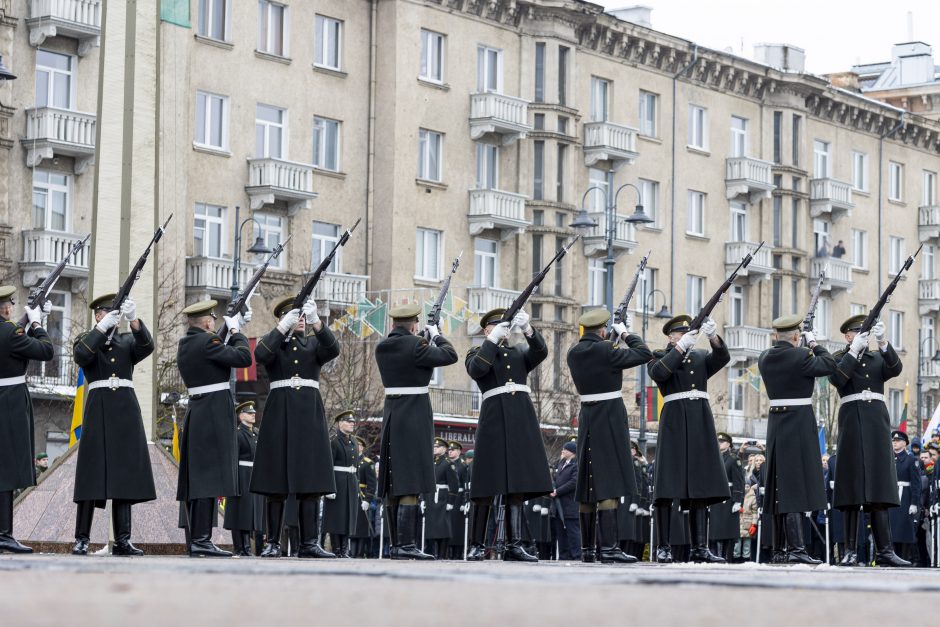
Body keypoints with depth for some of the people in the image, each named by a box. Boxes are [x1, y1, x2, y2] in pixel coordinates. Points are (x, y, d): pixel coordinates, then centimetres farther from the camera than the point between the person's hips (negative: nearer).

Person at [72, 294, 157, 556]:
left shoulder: (127, 341, 16)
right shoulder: (86, 339, 11)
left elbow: (146, 346, -6)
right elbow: (81, 355, -12)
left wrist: (133, 319, -21)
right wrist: (103, 327, -19)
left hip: (126, 411, 3)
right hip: (98, 409, -3)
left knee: (125, 472, -2)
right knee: (93, 472, -7)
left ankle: (122, 540, -2)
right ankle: (82, 539, -7)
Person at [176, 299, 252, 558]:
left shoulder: (185, 345, 12)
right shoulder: (206, 342, -14)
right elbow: (244, 358, -16)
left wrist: (234, 330, 20)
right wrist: (236, 331, -2)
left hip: (195, 412, 10)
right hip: (214, 414, -9)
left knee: (195, 477, 10)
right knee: (210, 477, -11)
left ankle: (196, 539, 12)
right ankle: (201, 540, -15)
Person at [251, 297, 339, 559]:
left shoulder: (314, 343, 15)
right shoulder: (272, 340, 10)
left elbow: (333, 350, -8)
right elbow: (261, 355, -14)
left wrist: (316, 321, -21)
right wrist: (283, 327, -18)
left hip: (310, 412, 2)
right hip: (279, 412, -2)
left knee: (311, 480, -2)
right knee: (276, 480, -3)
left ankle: (309, 543, -1)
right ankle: (272, 543, 0)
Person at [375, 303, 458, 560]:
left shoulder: (382, 348, 7)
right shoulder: (414, 345, -15)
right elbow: (449, 355, -7)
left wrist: (424, 340, 22)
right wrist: (435, 334, 8)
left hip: (391, 415, 8)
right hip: (414, 416, -8)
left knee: (393, 485, 11)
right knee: (411, 484, -10)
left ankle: (395, 545, 15)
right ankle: (406, 545, -16)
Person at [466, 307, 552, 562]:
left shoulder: (520, 353, 22)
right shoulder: (477, 353, 13)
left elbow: (541, 352, 0)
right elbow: (475, 370, -10)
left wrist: (527, 328, -16)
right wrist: (493, 339, -12)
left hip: (522, 418, 4)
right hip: (494, 417, -4)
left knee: (518, 483, -1)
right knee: (488, 485, -5)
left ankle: (515, 545, -2)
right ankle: (477, 546, -1)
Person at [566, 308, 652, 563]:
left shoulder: (574, 353, 5)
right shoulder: (605, 350, -15)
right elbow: (644, 354, -10)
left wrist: (614, 340, 21)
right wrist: (626, 334, 3)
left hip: (587, 417, 8)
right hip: (610, 416, -7)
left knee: (588, 485, 11)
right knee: (609, 484, -9)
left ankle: (587, 549, 15)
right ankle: (609, 547, -14)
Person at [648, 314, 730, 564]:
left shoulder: (701, 357, 19)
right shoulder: (660, 356, 8)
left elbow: (722, 358, -1)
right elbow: (658, 372, -14)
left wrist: (713, 336, -19)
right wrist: (681, 347, -19)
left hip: (701, 423, 4)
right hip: (674, 422, -4)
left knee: (701, 486, 1)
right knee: (668, 486, -7)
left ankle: (699, 547, 1)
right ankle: (663, 547, -5)